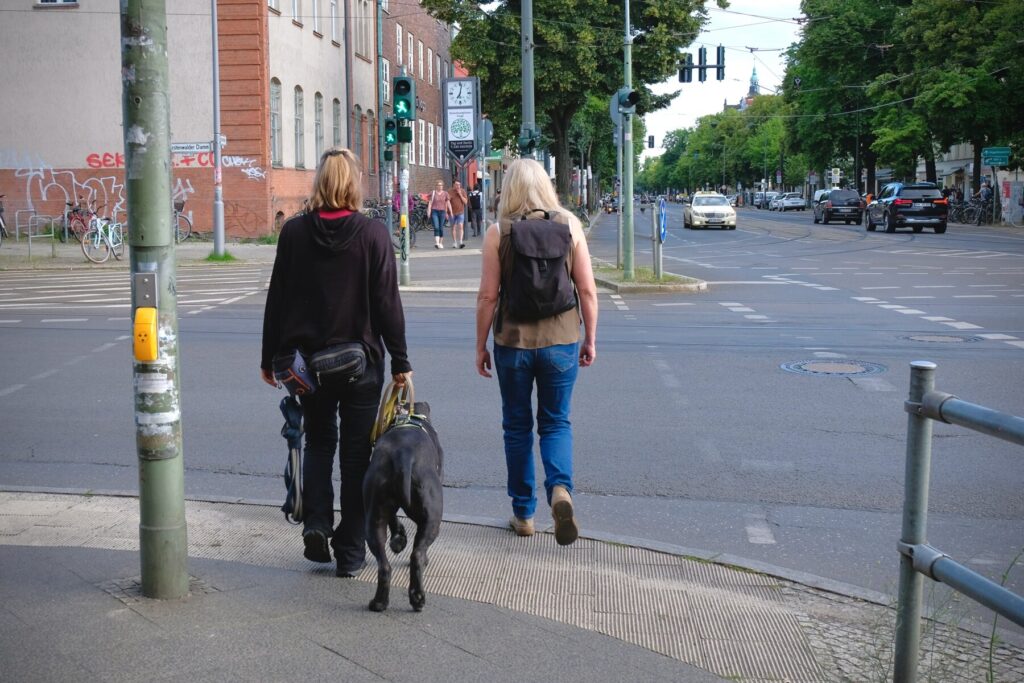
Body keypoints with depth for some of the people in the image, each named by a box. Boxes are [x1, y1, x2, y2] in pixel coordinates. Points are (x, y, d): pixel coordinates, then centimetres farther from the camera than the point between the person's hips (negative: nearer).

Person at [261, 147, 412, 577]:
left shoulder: (294, 232, -3)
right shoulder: (373, 234, -9)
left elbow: (277, 299, 1)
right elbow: (387, 303, -8)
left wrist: (270, 358, 10)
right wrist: (400, 362, -1)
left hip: (308, 360, 2)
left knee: (318, 441, 20)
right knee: (356, 453, 8)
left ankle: (316, 524, 2)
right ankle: (350, 552, 12)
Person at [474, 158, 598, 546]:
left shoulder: (498, 232, -6)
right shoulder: (569, 224, -2)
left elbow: (487, 296, -6)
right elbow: (587, 289, -2)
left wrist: (480, 346, 4)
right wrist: (590, 339, 9)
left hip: (513, 341, -1)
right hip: (561, 340, 1)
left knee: (517, 426, 14)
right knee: (556, 422, 13)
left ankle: (523, 513, 20)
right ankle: (560, 488, -13)